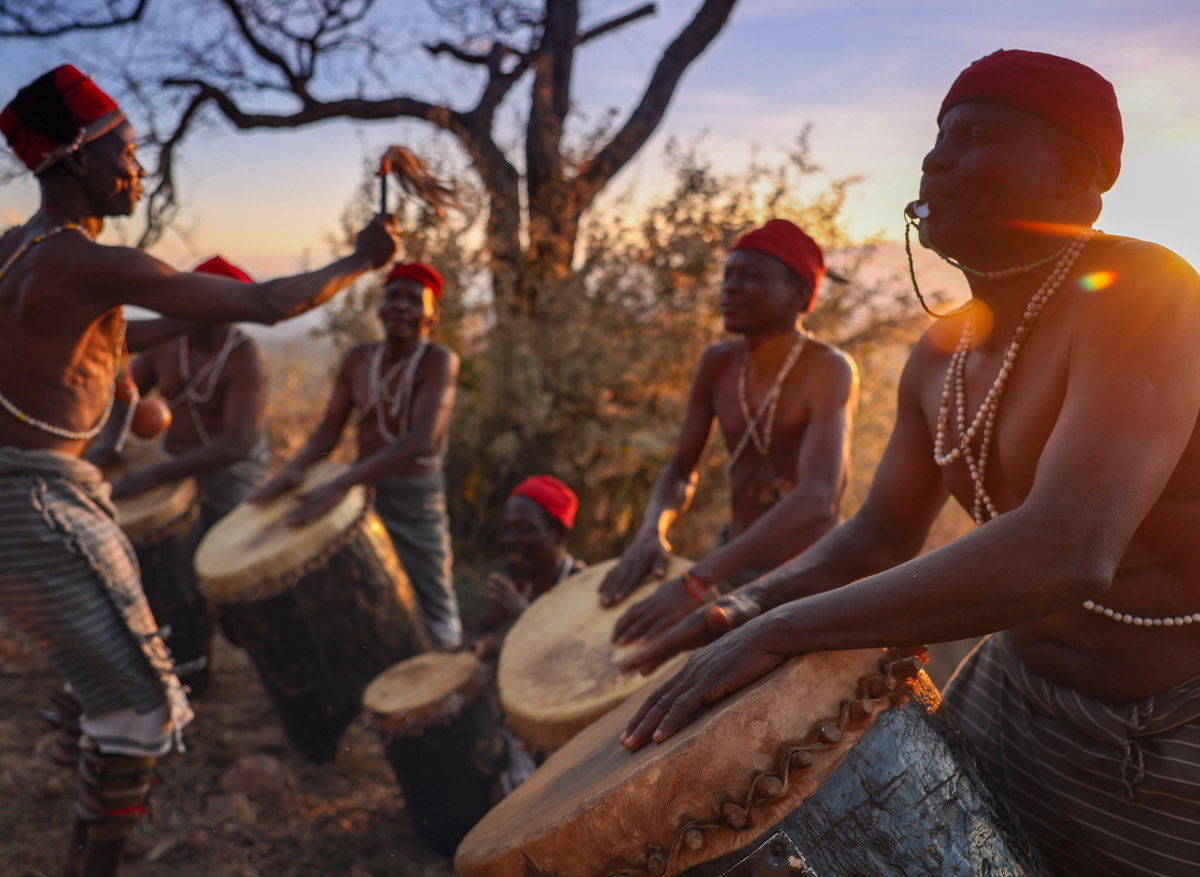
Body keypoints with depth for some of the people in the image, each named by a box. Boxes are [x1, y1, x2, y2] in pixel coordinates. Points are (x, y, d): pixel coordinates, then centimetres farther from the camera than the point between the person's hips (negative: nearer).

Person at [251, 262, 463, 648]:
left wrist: (339, 485, -36)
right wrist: (294, 467, -19)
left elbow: (421, 441, -29)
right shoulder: (358, 359, 2)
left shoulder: (439, 361, -16)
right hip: (361, 491, 5)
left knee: (435, 623, 5)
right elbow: (329, 430, 3)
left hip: (416, 500, -4)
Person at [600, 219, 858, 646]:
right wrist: (651, 532, -19)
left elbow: (817, 499, -34)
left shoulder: (828, 370, -19)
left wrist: (698, 580, -44)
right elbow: (680, 472, 5)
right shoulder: (718, 364, 0)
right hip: (736, 562, 6)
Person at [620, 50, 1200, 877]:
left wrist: (782, 629, -33)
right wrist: (753, 603, -11)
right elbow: (881, 536, 8)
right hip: (1013, 686, 7)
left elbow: (1064, 552, -37)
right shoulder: (939, 359, 0)